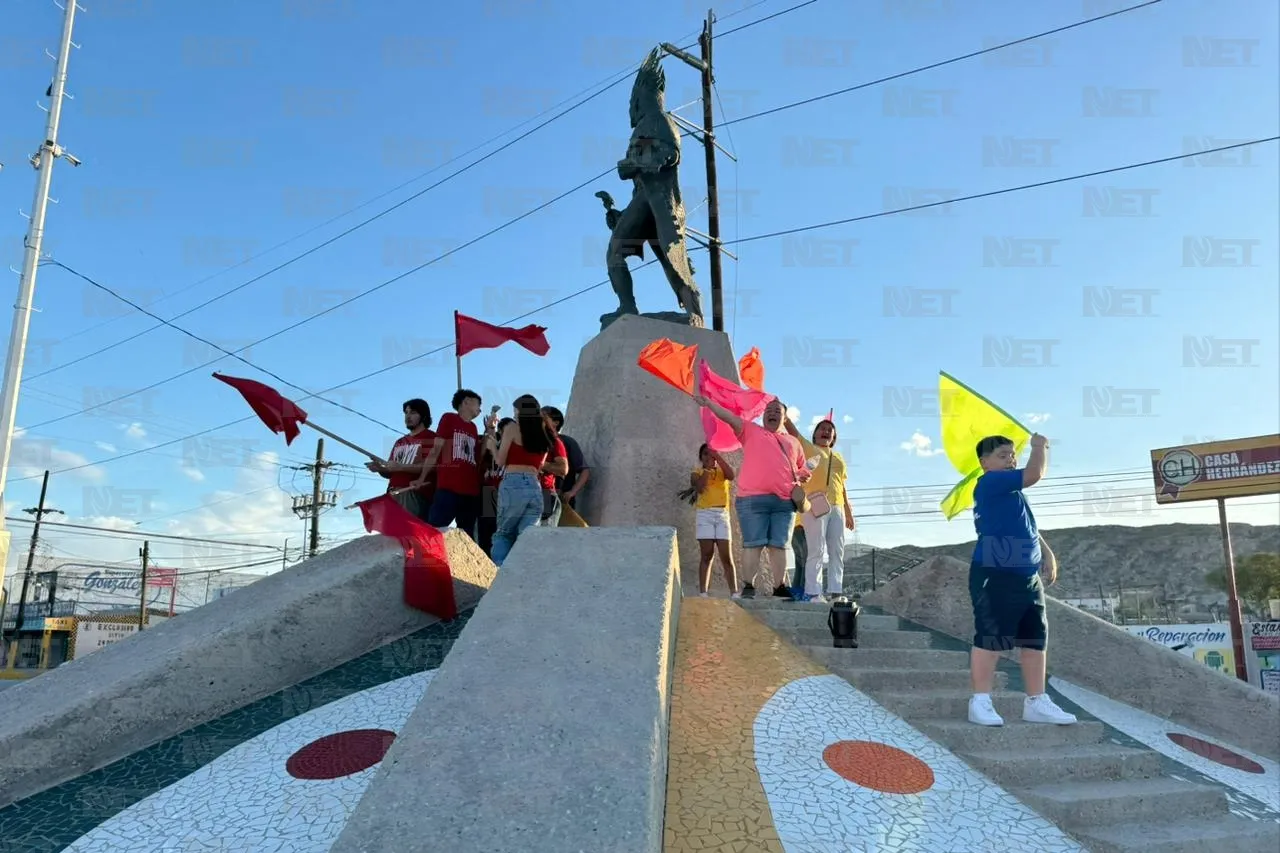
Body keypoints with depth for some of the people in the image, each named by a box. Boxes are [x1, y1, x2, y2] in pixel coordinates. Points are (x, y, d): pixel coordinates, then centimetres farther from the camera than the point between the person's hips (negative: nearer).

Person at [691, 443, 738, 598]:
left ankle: (734, 593, -5)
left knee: (726, 556, -3)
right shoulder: (697, 473, 10)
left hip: (722, 514, 1)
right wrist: (705, 471, -10)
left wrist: (717, 456, -11)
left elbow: (731, 475, -10)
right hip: (704, 514, -1)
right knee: (707, 555, -6)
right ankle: (703, 593, -7)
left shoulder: (722, 471, 14)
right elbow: (699, 489, -10)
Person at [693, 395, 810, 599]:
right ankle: (750, 586, -1)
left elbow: (803, 469, 29)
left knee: (779, 546, 2)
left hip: (784, 501, 3)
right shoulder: (751, 431, 14)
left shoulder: (793, 442, 24)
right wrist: (707, 402, -9)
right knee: (754, 544, -3)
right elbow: (728, 416, 3)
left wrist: (802, 476, 7)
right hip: (752, 498, -3)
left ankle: (779, 587, 5)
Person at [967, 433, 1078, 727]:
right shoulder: (989, 483, -10)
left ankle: (1036, 702, 16)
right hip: (995, 575, -10)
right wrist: (1039, 446, 2)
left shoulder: (1013, 492, 21)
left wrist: (1047, 553, 17)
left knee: (1036, 638, 9)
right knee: (990, 638, -9)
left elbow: (1029, 528, 29)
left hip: (1027, 576, 10)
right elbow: (1035, 473, -16)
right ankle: (980, 702, -2)